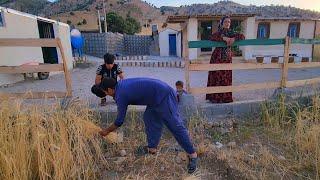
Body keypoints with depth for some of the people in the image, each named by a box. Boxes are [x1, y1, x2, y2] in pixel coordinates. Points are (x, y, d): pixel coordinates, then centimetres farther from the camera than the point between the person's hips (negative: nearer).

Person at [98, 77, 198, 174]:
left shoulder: (120, 95, -11)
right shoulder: (121, 84, 12)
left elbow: (119, 120, -1)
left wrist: (107, 131, 13)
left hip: (163, 96, -10)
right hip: (162, 93, 10)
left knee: (176, 126, -4)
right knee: (149, 119, 15)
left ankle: (192, 155, 7)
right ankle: (152, 150, 23)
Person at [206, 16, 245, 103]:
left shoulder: (231, 32, 9)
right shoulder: (218, 32, -3)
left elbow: (242, 36, -1)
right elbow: (212, 38, -24)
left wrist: (234, 38, -19)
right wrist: (224, 38, -32)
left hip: (227, 58, 4)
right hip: (218, 57, -4)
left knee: (226, 77, 5)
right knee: (217, 76, -4)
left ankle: (225, 97, 15)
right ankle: (215, 97, 3)